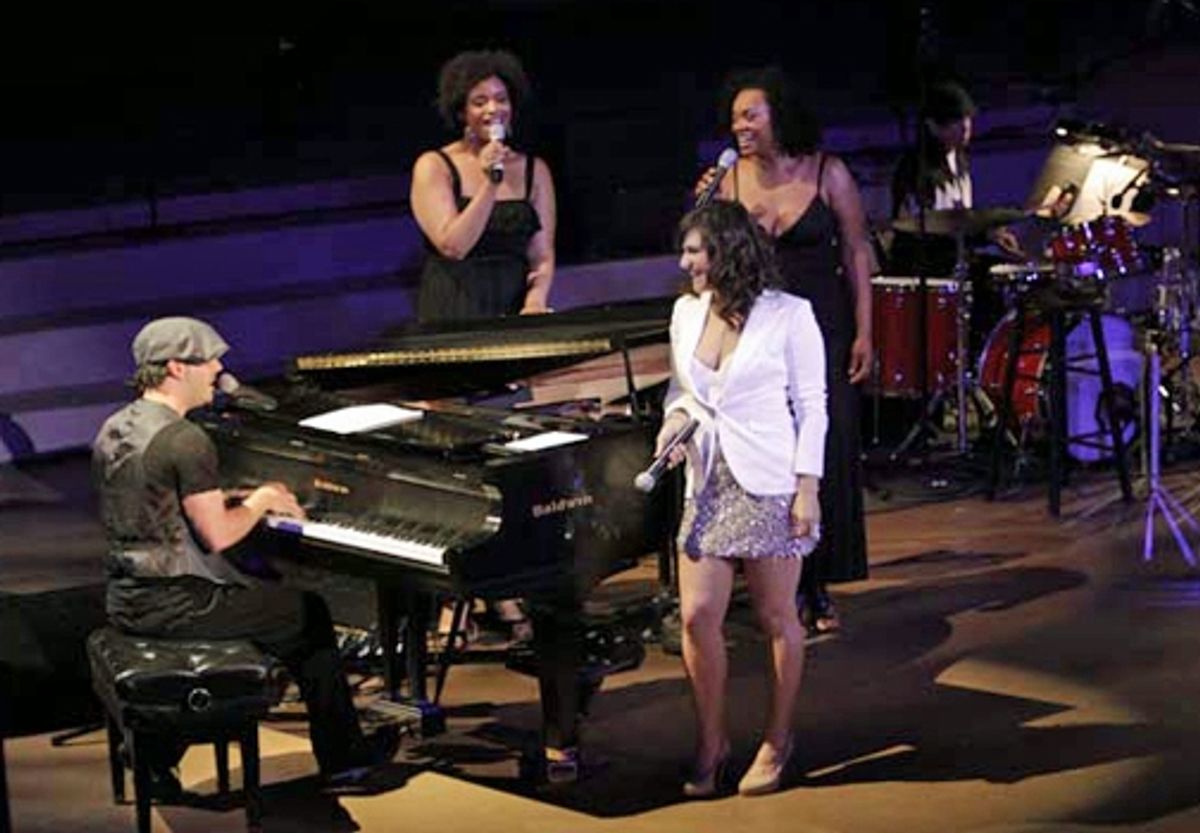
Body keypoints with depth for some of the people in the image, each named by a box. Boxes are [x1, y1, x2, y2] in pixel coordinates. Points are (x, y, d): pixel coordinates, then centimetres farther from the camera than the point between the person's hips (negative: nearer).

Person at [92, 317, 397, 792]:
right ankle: (343, 758, 20)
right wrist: (259, 502, -1)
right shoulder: (185, 441, -20)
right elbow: (217, 536, -19)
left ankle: (154, 753, 27)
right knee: (309, 615, 10)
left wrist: (240, 500, 14)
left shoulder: (114, 430, 8)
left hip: (126, 600, 9)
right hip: (173, 605, -9)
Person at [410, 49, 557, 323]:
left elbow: (542, 255, 5)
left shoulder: (534, 170, 10)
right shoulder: (434, 167, 2)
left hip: (515, 311, 2)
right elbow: (452, 246, -9)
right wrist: (490, 184, -13)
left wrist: (535, 301, -13)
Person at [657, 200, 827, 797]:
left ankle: (776, 742, 21)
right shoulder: (686, 313, 7)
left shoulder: (788, 315, -8)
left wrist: (808, 488, -11)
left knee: (777, 618, 6)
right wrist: (674, 418, -3)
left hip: (768, 485, -5)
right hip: (708, 483, 5)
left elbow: (811, 406, -6)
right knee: (696, 615, -1)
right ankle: (711, 742, 14)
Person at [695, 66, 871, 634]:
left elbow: (856, 253, -1)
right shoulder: (730, 180, 0)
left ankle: (818, 589, 13)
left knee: (826, 455, 1)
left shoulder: (827, 174, -6)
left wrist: (863, 332, -5)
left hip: (821, 327, -2)